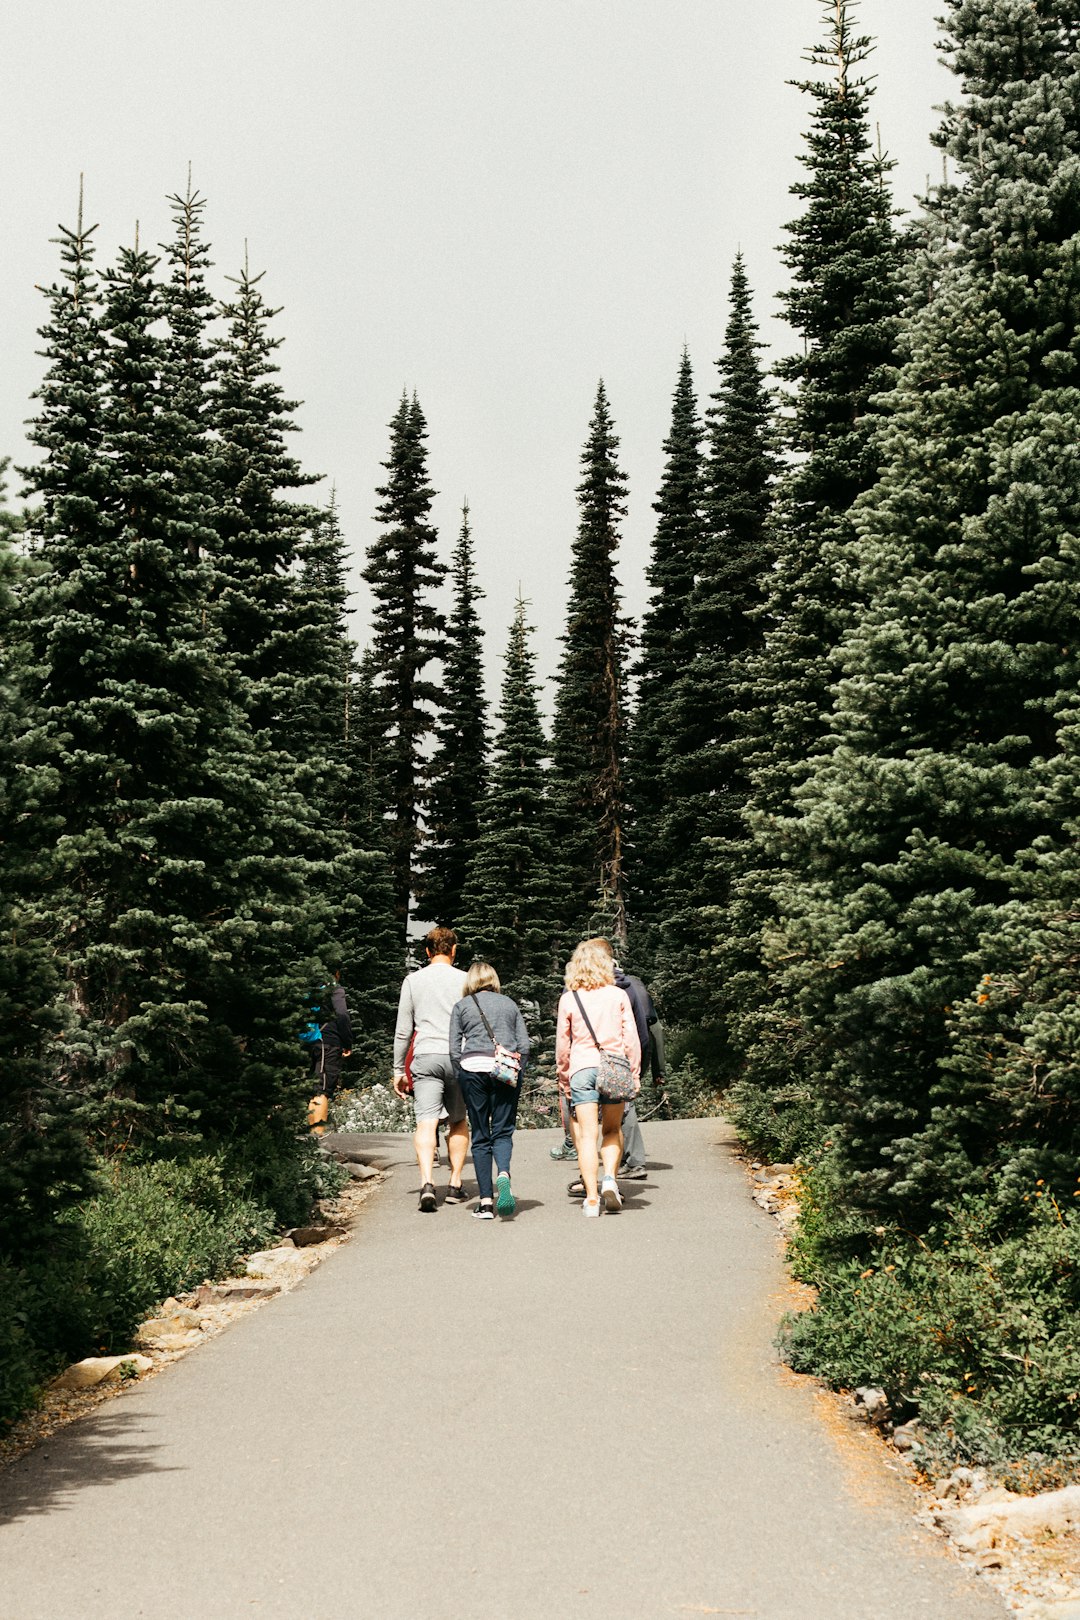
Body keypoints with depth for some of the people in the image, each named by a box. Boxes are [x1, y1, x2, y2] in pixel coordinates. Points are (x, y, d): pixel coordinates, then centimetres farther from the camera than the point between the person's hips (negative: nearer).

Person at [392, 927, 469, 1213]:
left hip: (425, 1057, 0)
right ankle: (455, 1184, 16)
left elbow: (403, 1030, 7)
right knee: (458, 1121, 15)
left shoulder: (413, 980, 7)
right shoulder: (464, 980, 3)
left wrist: (398, 1069, 13)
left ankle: (427, 1182, -25)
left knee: (426, 1122, -7)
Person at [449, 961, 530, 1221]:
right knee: (502, 1131, 7)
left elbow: (454, 1049, 4)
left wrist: (461, 1078, 11)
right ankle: (503, 1173, -24)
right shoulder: (510, 1004, 16)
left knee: (480, 1137, 6)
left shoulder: (462, 1006, 10)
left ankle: (486, 1202, 2)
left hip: (473, 1068, -1)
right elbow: (524, 1044, 9)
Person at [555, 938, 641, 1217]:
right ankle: (609, 1178, -7)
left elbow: (562, 1044, 7)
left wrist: (564, 1078, 18)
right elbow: (631, 1039, 3)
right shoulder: (618, 995, 4)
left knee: (587, 1135, 0)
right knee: (612, 1131, 16)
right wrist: (634, 1074, 12)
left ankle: (592, 1198, -5)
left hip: (582, 1069, -1)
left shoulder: (568, 999, 3)